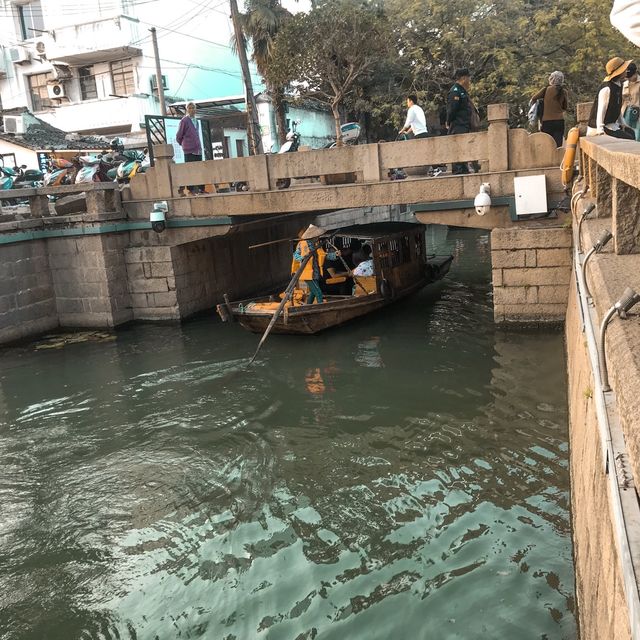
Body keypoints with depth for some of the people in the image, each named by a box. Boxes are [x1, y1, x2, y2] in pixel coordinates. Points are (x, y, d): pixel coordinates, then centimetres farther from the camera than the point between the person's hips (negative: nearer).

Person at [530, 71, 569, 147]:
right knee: (558, 146, -1)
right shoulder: (563, 92, 6)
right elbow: (564, 108, 15)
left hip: (547, 121, -2)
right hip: (559, 121, 2)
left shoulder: (547, 89, -1)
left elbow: (533, 99, 4)